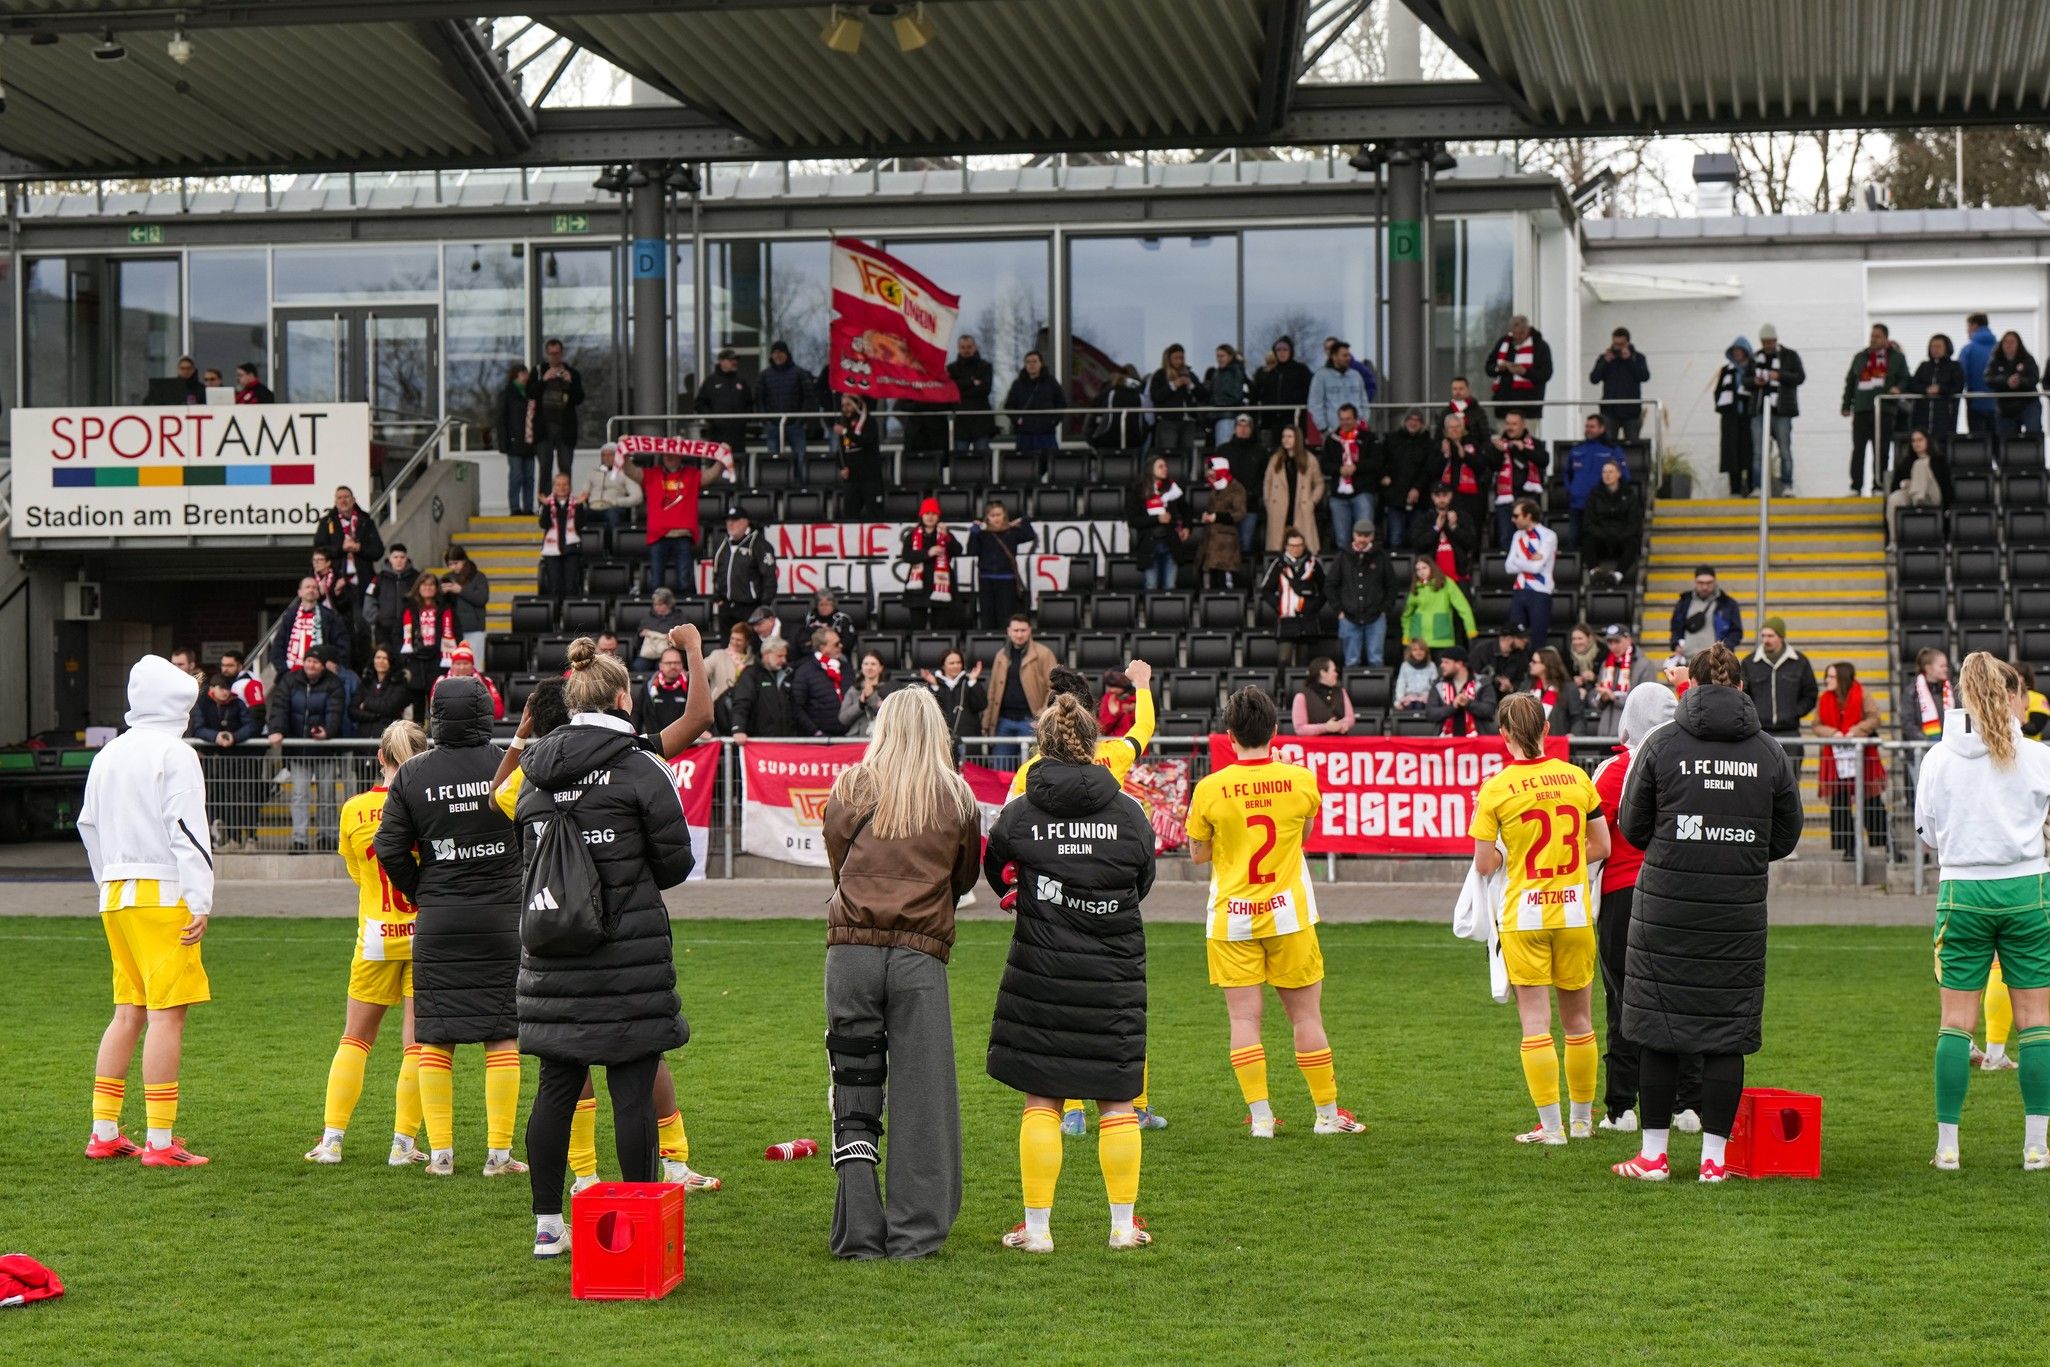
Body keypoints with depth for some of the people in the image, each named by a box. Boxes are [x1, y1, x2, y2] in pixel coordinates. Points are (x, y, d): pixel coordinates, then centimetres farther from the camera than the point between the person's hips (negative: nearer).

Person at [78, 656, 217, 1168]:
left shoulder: (108, 755, 16)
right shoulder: (174, 754, -8)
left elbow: (88, 826, 22)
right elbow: (187, 829, -15)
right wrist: (200, 902, -18)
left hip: (116, 896, 8)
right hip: (162, 893, -8)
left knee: (128, 1013, 14)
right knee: (167, 1012, -8)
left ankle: (104, 1133, 15)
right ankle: (160, 1142, -11)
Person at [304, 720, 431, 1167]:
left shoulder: (354, 810, -2)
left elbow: (356, 873, 11)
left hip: (376, 936, 2)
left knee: (355, 1038, 12)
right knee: (419, 1042, 4)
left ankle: (332, 1139, 9)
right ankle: (403, 1143, 4)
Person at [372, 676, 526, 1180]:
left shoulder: (411, 774, -1)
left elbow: (390, 849, 0)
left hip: (437, 923, 1)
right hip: (502, 919, -1)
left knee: (434, 1038, 8)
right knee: (502, 1035, 4)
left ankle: (440, 1151, 8)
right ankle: (499, 1151, 3)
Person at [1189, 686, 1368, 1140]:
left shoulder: (1209, 788, -9)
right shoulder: (1301, 780, -5)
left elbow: (1198, 854, 4)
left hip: (1231, 918, -1)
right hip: (1289, 915, 1)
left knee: (1244, 1018, 2)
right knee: (1306, 1015, 8)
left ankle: (1260, 1115, -1)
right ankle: (1327, 1113, 15)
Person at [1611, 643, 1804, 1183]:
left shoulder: (1660, 744, -3)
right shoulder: (1770, 752, 3)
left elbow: (1633, 828, 4)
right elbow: (1786, 837, 10)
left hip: (1666, 903, -1)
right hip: (1739, 910, 1)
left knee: (1658, 1027, 6)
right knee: (1728, 1030, 6)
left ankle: (1653, 1155, 10)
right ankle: (1714, 1157, 6)